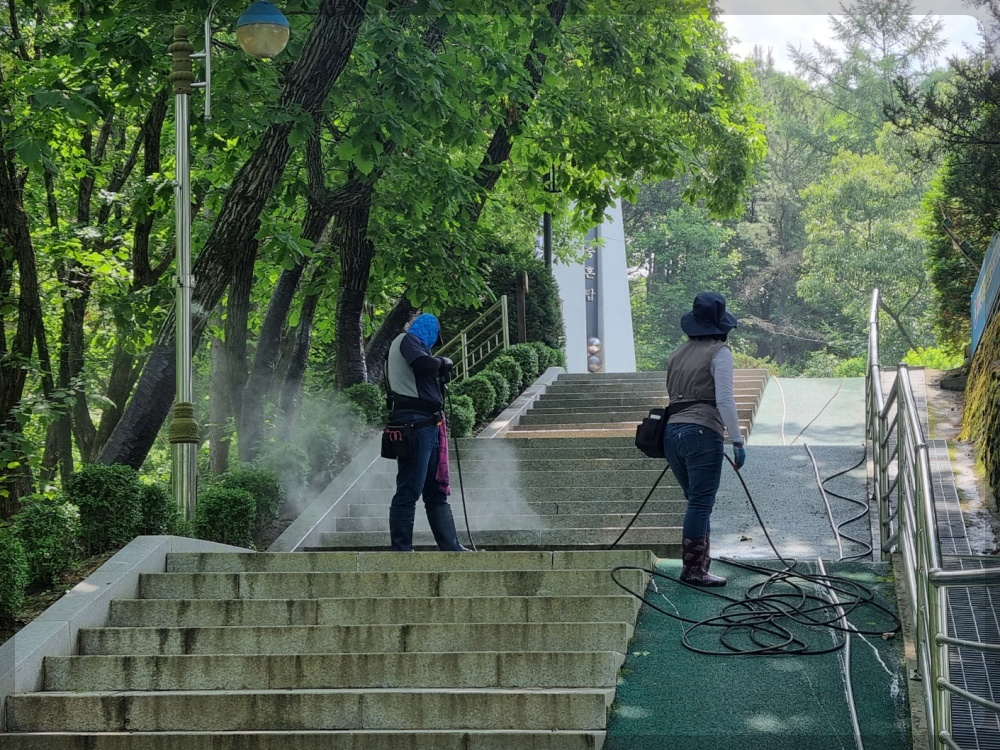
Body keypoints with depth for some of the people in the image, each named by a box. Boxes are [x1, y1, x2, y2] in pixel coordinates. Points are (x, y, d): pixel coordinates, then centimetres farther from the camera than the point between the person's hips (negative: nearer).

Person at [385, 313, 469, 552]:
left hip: (426, 426, 11)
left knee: (437, 493, 11)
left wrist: (440, 371, 16)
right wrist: (443, 361, -2)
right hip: (415, 423, -11)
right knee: (409, 491, -10)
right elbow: (423, 363, -20)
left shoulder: (408, 341, 28)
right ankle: (401, 549, -10)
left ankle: (451, 547, 15)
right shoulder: (408, 340, -1)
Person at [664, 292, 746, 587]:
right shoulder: (718, 352, -4)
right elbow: (724, 399, -13)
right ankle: (693, 570, -1)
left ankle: (700, 565, 16)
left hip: (672, 431, 7)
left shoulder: (677, 354, 16)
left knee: (698, 502, 15)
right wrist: (737, 441, -11)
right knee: (701, 504, -2)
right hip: (702, 433, -7)